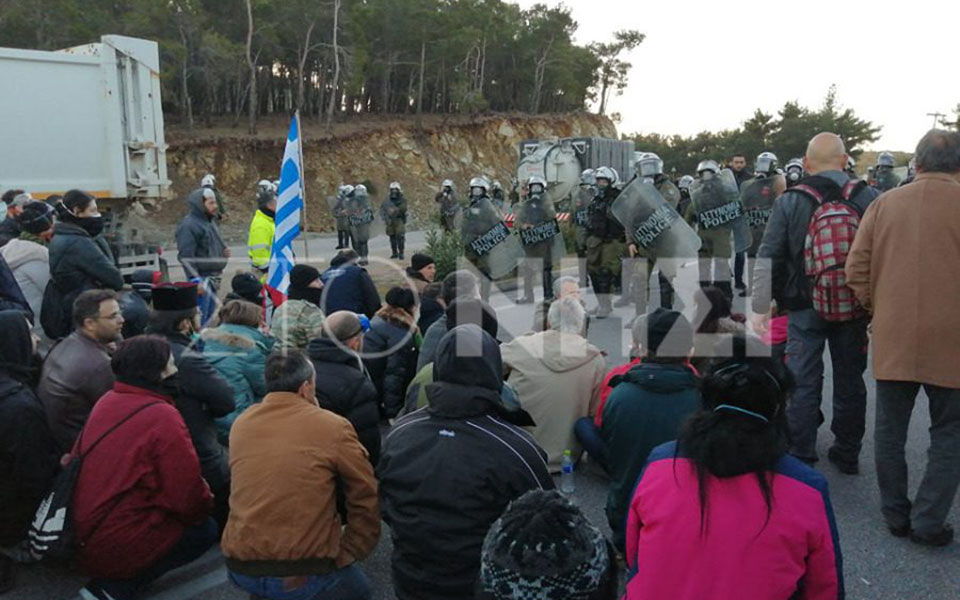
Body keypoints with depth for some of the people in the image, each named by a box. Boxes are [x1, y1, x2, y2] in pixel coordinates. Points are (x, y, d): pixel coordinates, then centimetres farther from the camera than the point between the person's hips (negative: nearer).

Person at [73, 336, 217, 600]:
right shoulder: (162, 417, -20)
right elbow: (188, 495, -18)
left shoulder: (106, 401, 5)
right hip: (117, 547, -8)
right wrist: (206, 505, 6)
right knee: (205, 529, 8)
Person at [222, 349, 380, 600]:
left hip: (239, 568, 5)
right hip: (305, 575, -4)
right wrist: (346, 555, 3)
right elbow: (366, 500, -6)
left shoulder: (240, 424, 3)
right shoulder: (333, 426, -10)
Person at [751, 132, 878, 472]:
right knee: (849, 381, 14)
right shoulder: (868, 197, -3)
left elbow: (767, 259, -8)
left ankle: (801, 457, 12)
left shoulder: (789, 202, -6)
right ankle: (847, 454, 26)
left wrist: (760, 308, -4)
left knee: (804, 381, 6)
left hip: (804, 309, -2)